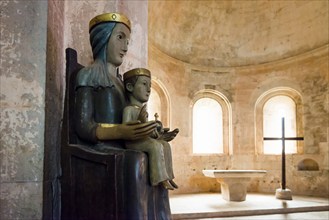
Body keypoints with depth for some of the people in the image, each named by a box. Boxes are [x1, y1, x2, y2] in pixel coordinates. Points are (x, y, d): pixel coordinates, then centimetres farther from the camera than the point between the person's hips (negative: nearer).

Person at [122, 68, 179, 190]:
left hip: (144, 139, 10)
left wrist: (161, 136, 16)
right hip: (133, 141, -10)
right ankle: (161, 178, -24)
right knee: (156, 145, -27)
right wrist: (140, 121, -33)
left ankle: (167, 176, 5)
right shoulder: (129, 109, -11)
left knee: (165, 145, 5)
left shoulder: (143, 109, 19)